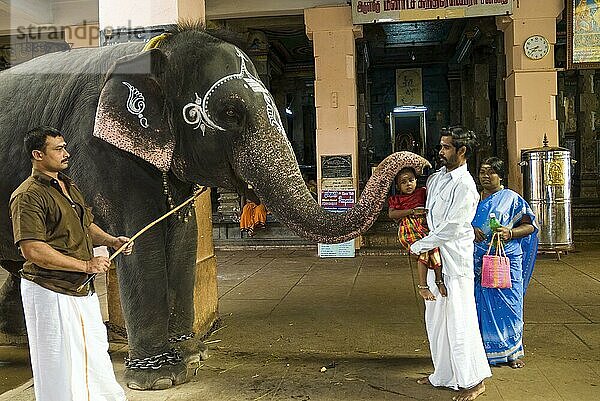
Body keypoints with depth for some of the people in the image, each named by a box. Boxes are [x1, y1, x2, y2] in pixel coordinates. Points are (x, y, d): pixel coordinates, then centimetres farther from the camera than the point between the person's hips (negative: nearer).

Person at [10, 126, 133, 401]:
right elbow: (32, 250, -25)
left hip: (82, 289, 9)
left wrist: (112, 241, 5)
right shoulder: (28, 196, -17)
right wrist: (86, 265, -23)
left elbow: (86, 226, 24)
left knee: (96, 353, 22)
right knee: (60, 364, 5)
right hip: (50, 292, -9)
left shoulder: (69, 186, 13)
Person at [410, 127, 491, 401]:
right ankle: (444, 375, 30)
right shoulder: (437, 177, 11)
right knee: (435, 319, 15)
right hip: (435, 257, 9)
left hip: (455, 259, -9)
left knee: (459, 321, -2)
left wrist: (419, 245, -11)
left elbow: (452, 227, -18)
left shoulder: (464, 185, -15)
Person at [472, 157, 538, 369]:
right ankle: (483, 350, 15)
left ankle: (512, 352, 14)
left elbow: (529, 225, 1)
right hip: (478, 262, 3)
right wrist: (470, 230, -8)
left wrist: (510, 233, -16)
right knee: (480, 303, 4)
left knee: (508, 304, 1)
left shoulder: (511, 198, 4)